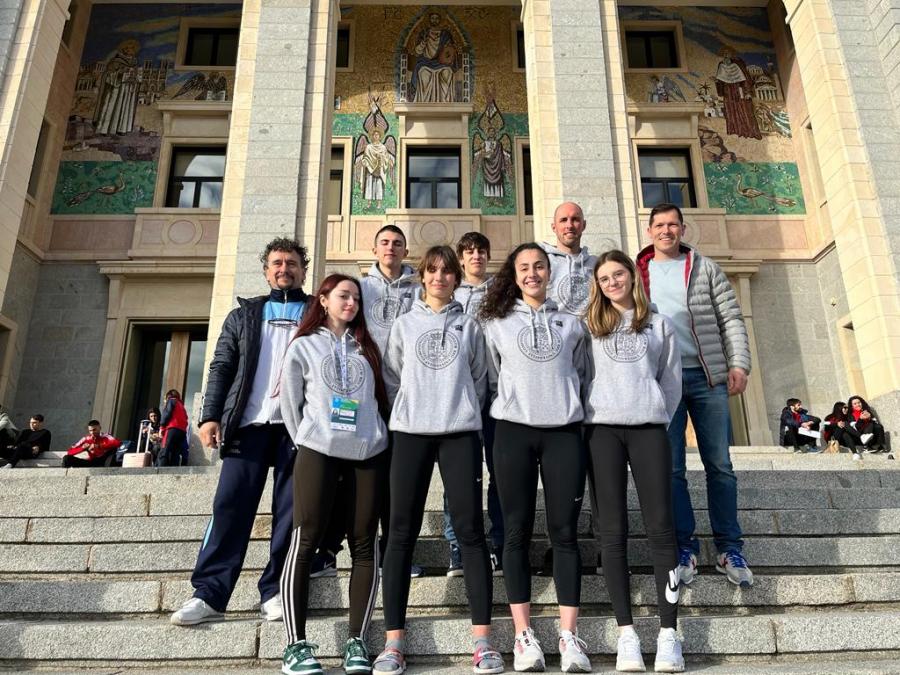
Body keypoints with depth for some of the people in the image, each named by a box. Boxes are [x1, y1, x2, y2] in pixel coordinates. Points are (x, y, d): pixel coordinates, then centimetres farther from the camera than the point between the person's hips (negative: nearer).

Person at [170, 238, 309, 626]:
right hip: (250, 423, 1)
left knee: (290, 511, -1)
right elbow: (221, 367, 11)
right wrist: (210, 416, -1)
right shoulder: (244, 314, 19)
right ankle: (209, 594, 1)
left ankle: (274, 591, 8)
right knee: (231, 506, -5)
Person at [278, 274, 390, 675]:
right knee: (306, 542, -5)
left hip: (368, 453, 3)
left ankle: (356, 642, 8)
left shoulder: (366, 348, 19)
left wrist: (375, 435, 9)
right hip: (318, 452, -2)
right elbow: (290, 404, 8)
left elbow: (381, 395, 18)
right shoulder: (303, 346, 11)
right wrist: (305, 444, 4)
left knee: (364, 545, 1)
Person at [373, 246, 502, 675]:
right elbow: (392, 379, 12)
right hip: (411, 431, 1)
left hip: (461, 432, 0)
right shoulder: (404, 324, 13)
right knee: (402, 531, -1)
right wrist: (406, 413, 4)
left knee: (470, 529, -3)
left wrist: (462, 412, 5)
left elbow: (478, 379, 13)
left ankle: (482, 640, 2)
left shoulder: (469, 327, 12)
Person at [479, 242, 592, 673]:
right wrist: (510, 405, 4)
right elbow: (491, 378, 10)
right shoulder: (496, 323, 8)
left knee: (564, 531, 1)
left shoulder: (571, 323, 14)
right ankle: (524, 635, 9)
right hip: (514, 431, -1)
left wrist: (568, 405, 10)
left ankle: (569, 635, 7)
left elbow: (581, 374, 18)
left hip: (564, 431, 1)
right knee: (517, 531, 1)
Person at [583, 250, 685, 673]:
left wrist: (661, 417, 6)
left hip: (649, 428, 1)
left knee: (660, 526, -4)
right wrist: (585, 414, 0)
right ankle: (626, 633, 3)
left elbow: (672, 380, 15)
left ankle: (668, 633, 2)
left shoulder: (658, 324, 16)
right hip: (603, 429, 0)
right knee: (612, 531, -2)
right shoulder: (590, 326, 13)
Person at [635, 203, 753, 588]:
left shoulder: (704, 268, 9)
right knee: (671, 468, 2)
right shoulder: (637, 274, 10)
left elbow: (731, 318, 6)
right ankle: (684, 549, 14)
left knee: (719, 465, 5)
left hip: (708, 375, 0)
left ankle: (729, 549, 17)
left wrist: (738, 363, -5)